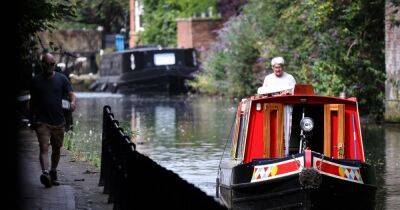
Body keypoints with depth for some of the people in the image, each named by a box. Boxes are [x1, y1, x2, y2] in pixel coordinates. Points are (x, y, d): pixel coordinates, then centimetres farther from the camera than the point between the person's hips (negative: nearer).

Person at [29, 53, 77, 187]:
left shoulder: (61, 79, 6)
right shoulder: (36, 80, 5)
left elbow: (71, 94, -2)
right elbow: (32, 101, 12)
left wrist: (73, 102, -25)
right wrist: (32, 119, 11)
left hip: (58, 121, 2)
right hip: (42, 122, -2)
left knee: (57, 149, 13)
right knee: (44, 148, -16)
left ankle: (53, 173, 29)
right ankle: (45, 173, -30)